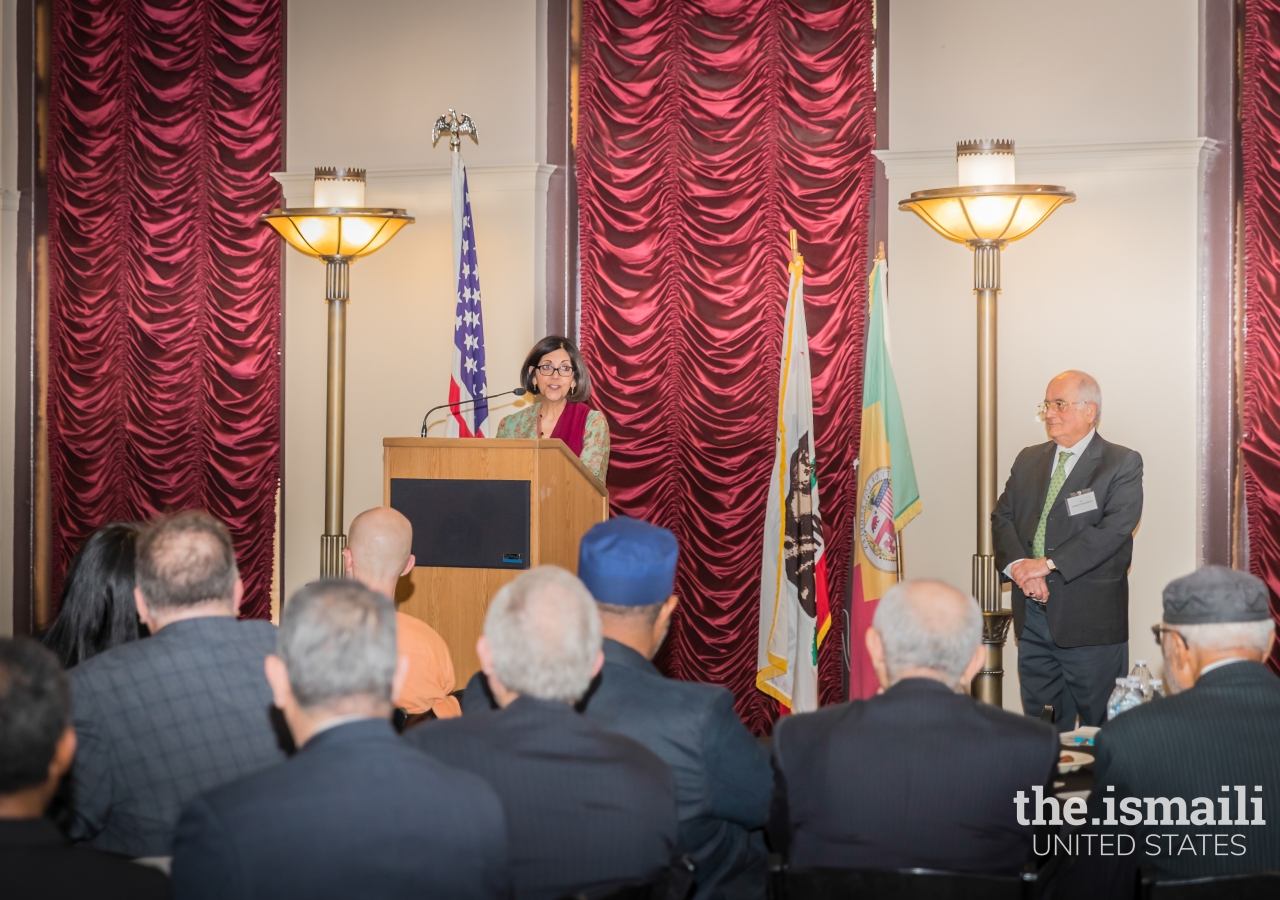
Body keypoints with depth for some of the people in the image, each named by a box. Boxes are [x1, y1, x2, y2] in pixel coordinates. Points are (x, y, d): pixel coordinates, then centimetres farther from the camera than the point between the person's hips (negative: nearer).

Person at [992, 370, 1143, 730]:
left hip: (1090, 617, -5)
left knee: (1100, 730, 1)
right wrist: (1019, 565, -12)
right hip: (1032, 616, 5)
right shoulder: (1029, 460, 15)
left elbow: (1115, 528, -16)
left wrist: (1048, 563, -21)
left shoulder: (1122, 464, -3)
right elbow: (1002, 517, 8)